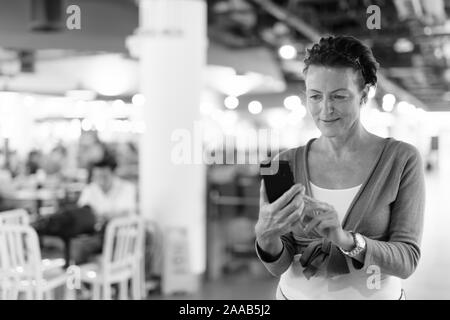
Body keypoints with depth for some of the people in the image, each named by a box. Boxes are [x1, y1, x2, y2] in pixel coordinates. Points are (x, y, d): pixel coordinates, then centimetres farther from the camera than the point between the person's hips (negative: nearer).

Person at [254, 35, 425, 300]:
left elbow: (407, 260, -17)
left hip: (374, 295, -1)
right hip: (297, 293, 1)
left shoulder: (403, 159, -13)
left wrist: (345, 239, -33)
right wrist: (266, 236, -32)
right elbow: (280, 265, -12)